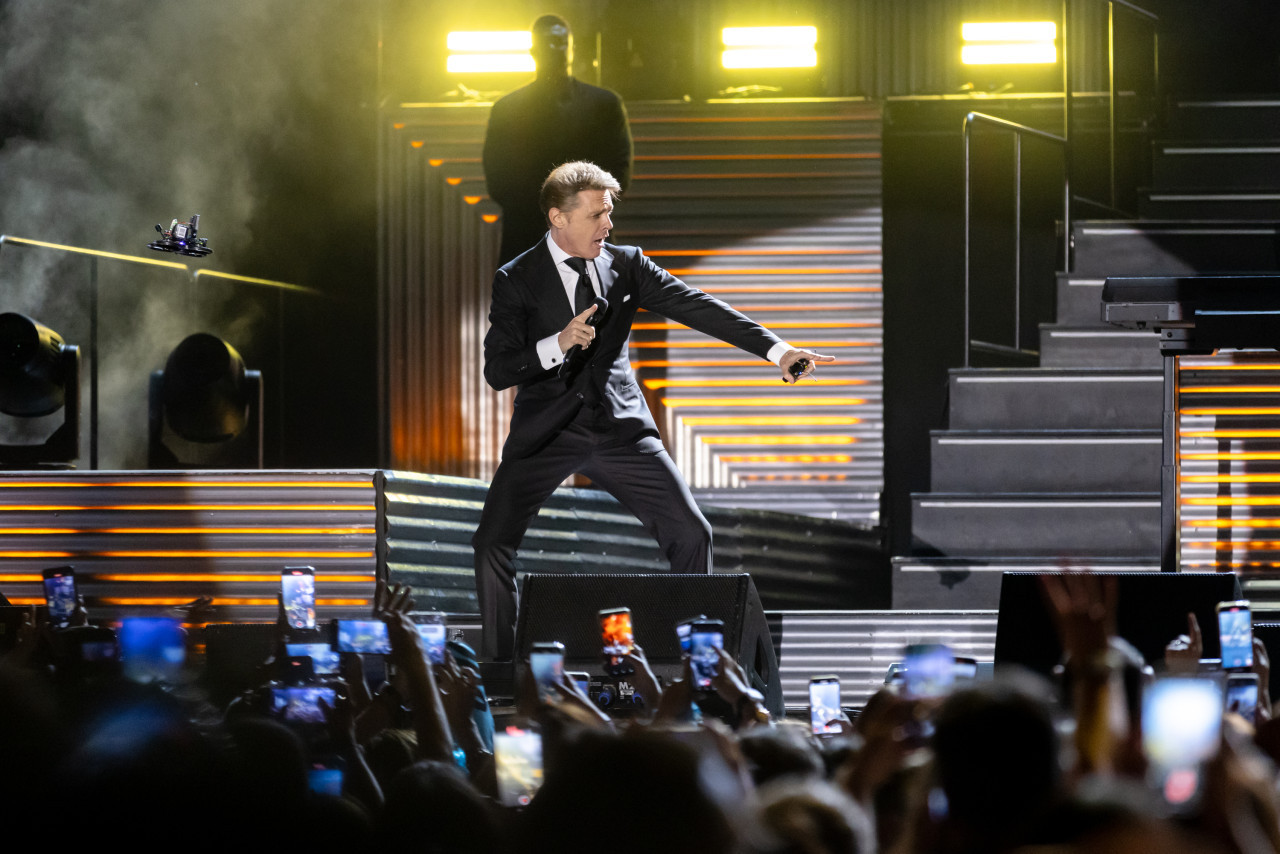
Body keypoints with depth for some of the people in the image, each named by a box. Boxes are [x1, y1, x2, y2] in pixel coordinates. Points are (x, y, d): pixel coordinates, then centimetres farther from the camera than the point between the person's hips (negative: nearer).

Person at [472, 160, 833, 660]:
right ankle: (498, 666, 1)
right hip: (547, 431, -2)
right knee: (492, 544, -14)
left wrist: (778, 350, -12)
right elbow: (496, 372, -9)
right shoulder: (517, 281, -5)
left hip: (620, 428, 3)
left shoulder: (625, 266, 3)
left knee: (691, 535, -6)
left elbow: (697, 308, -3)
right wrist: (556, 345, -25)